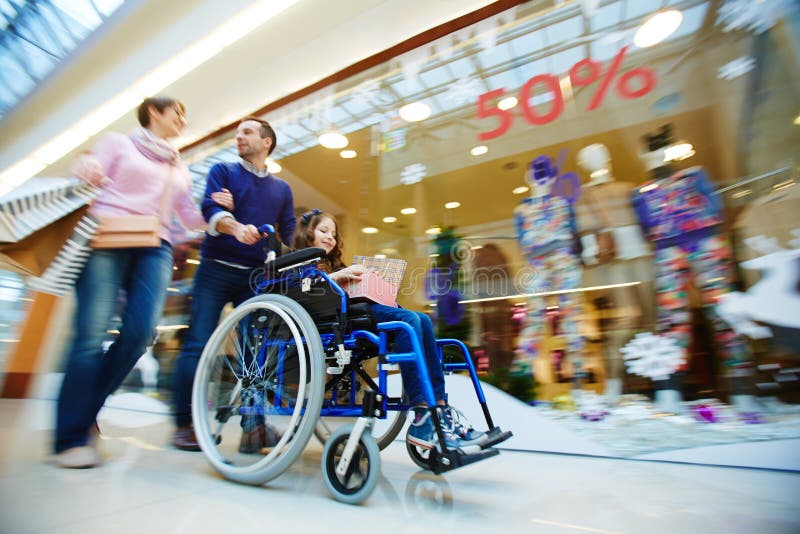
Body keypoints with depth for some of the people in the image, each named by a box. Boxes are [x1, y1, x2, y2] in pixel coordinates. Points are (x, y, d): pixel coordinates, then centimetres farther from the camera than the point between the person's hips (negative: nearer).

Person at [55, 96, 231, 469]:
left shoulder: (180, 169, 27)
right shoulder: (118, 143, 16)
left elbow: (189, 218, 21)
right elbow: (83, 176, 5)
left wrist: (216, 209, 3)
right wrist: (86, 172, -17)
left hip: (154, 247, 3)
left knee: (140, 332, -14)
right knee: (91, 335, -11)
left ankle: (86, 412, 6)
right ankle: (72, 438, -3)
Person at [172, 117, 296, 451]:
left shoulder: (282, 189, 19)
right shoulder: (223, 172, 10)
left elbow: (288, 233, 15)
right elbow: (211, 208, -8)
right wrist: (236, 228, -29)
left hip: (257, 274, 2)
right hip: (217, 268, -2)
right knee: (198, 344, -4)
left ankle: (253, 424, 1)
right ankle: (185, 423, 7)